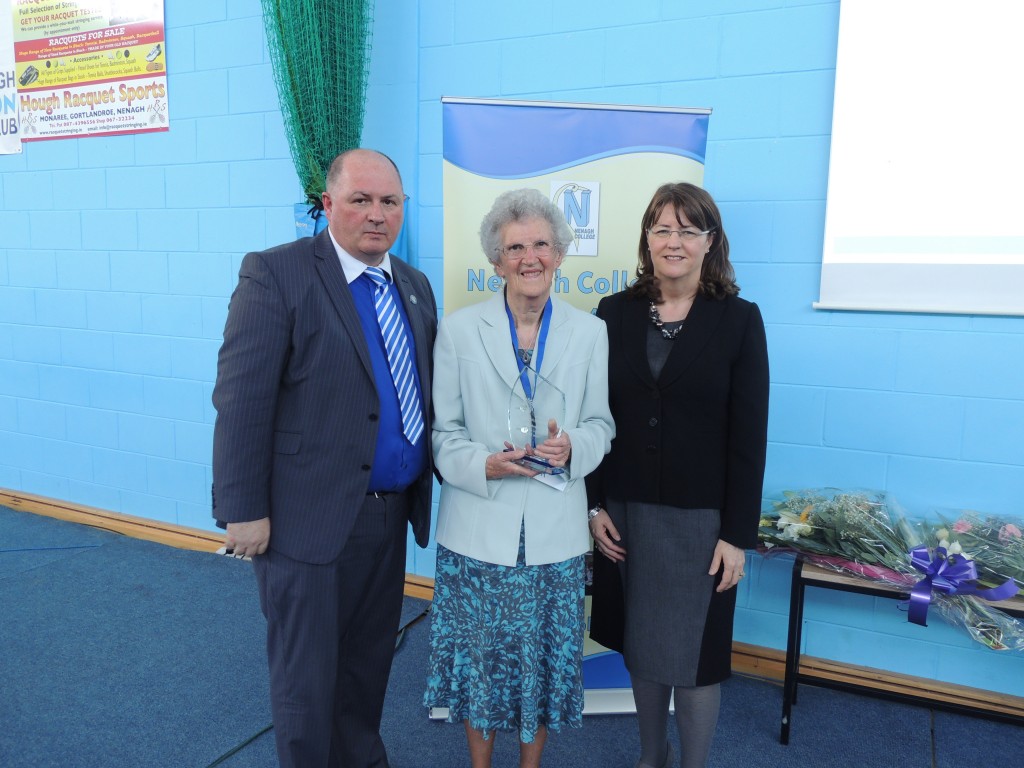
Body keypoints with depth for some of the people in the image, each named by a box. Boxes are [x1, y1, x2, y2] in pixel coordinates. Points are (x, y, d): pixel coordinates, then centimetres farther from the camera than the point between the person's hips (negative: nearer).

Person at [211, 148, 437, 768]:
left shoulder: (415, 286, 9)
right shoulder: (276, 274, -11)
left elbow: (423, 394, 11)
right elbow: (241, 401, -15)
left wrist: (433, 484, 7)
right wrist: (243, 510, -15)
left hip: (391, 510, 6)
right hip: (310, 515, -6)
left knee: (371, 657, 22)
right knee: (306, 672, 10)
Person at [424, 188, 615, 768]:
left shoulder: (591, 333, 2)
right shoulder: (458, 330, -2)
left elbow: (601, 424, 7)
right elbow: (444, 430, 0)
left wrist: (571, 446, -15)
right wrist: (485, 465, -19)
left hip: (556, 530, 1)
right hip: (479, 527, -1)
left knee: (545, 657, 14)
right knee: (479, 655, 12)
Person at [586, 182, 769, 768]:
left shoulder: (740, 320, -4)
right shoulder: (615, 313, 2)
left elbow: (749, 436, -5)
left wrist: (738, 534, -7)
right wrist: (594, 505, 0)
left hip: (700, 518, -2)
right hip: (626, 512, 3)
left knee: (692, 654, 6)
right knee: (638, 644, 16)